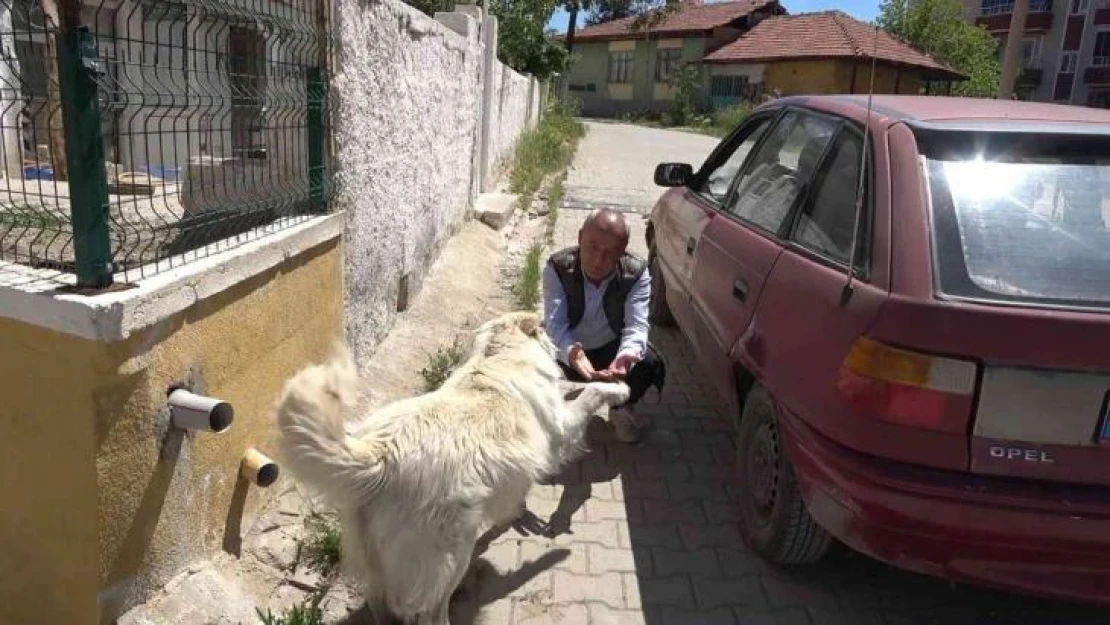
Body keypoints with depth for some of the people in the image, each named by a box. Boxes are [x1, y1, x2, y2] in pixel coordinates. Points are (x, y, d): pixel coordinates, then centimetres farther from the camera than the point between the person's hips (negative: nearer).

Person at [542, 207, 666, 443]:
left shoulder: (637, 273, -22)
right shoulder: (557, 267, -24)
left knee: (651, 364, -28)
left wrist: (627, 355, -55)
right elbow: (555, 324, -32)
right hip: (569, 350, 0)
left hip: (611, 347, 0)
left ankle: (621, 408, 5)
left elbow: (637, 324, -30)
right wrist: (570, 353, -56)